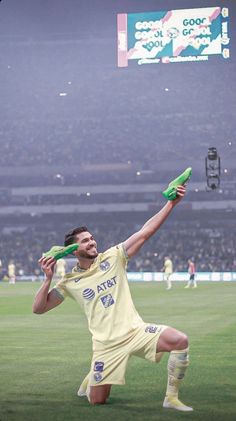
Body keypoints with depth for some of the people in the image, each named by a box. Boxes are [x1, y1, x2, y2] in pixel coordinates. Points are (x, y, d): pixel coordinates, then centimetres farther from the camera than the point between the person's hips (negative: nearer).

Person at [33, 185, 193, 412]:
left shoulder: (113, 257, 4)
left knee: (180, 340, -25)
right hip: (107, 342, 0)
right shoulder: (70, 282, 4)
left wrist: (171, 203, -11)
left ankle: (171, 398, -10)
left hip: (135, 330, 0)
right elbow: (39, 308, 3)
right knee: (97, 400, 1)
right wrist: (48, 279, -11)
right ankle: (90, 379, 40)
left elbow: (145, 232, -3)